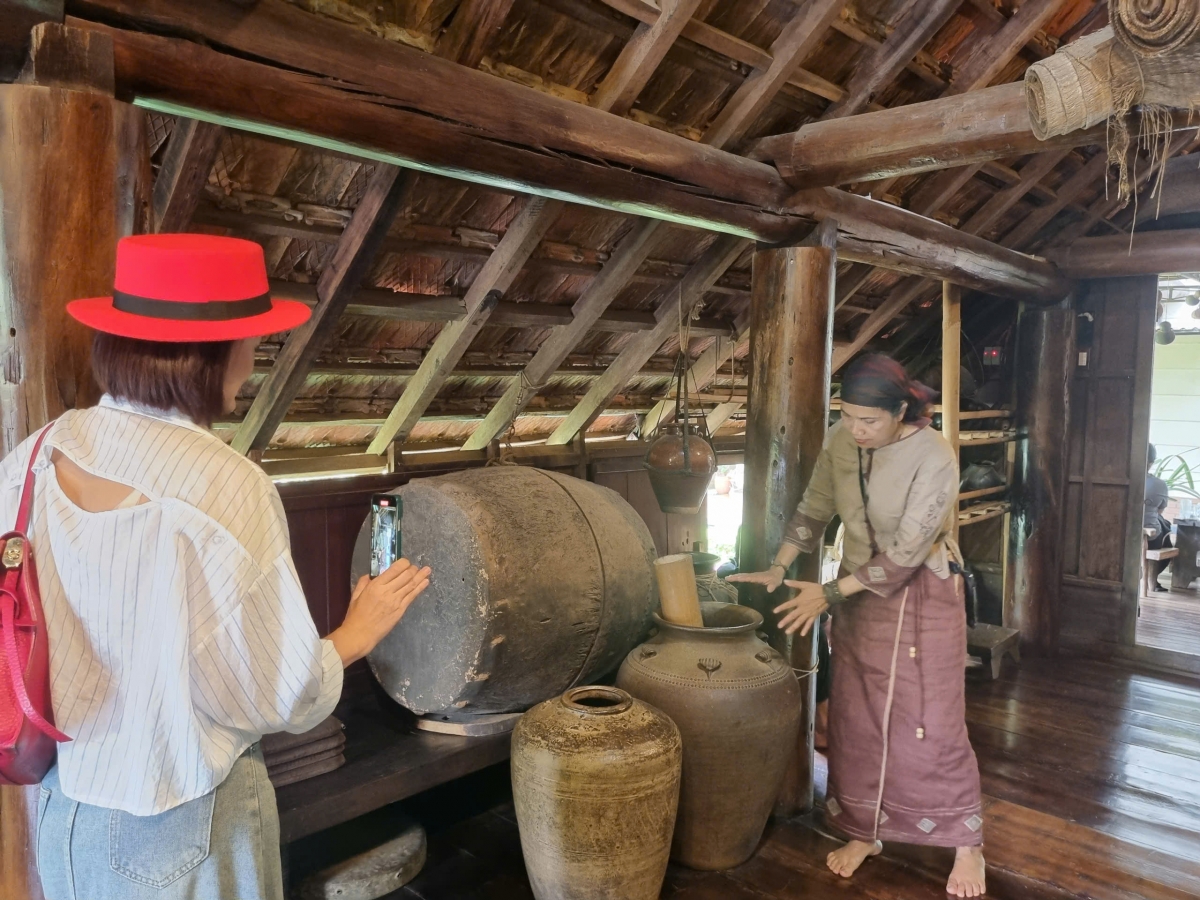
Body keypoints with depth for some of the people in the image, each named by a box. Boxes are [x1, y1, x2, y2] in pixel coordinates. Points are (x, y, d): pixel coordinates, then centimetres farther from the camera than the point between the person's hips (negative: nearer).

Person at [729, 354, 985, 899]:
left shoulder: (935, 459, -25)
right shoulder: (840, 441, -8)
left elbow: (905, 553, -25)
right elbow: (813, 509, 3)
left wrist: (830, 593, -24)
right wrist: (777, 570, -5)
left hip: (921, 596, -5)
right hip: (858, 593, 5)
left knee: (931, 722, 2)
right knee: (856, 718, 12)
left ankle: (967, 845, 22)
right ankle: (865, 832, 29)